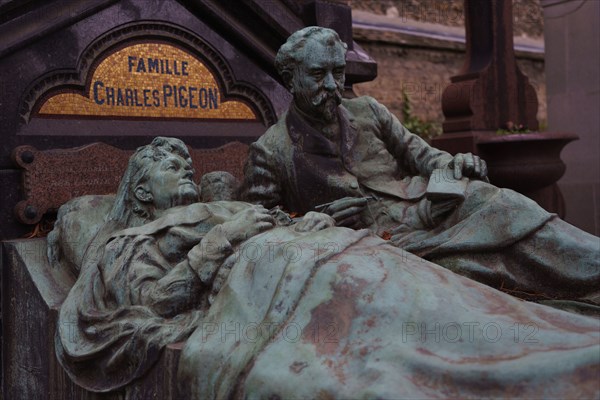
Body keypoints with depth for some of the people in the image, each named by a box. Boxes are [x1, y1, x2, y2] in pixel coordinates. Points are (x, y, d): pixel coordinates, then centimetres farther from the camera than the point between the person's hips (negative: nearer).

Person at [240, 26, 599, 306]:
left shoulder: (367, 111, 19)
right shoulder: (269, 151, 6)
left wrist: (452, 163, -2)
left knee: (500, 204, -24)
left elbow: (414, 150, 20)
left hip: (422, 204, 5)